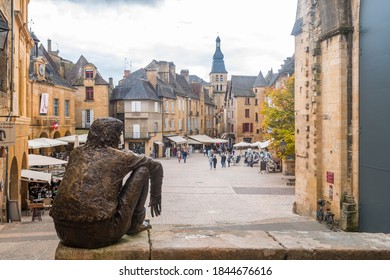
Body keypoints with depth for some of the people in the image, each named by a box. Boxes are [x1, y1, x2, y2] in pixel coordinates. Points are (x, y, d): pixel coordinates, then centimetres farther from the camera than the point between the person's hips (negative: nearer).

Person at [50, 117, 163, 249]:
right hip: (101, 234, -5)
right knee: (143, 170, 9)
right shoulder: (119, 156, 5)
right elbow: (155, 166, 20)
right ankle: (135, 224, 21)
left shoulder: (76, 153, 15)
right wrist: (155, 197, 37)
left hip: (65, 233, 5)